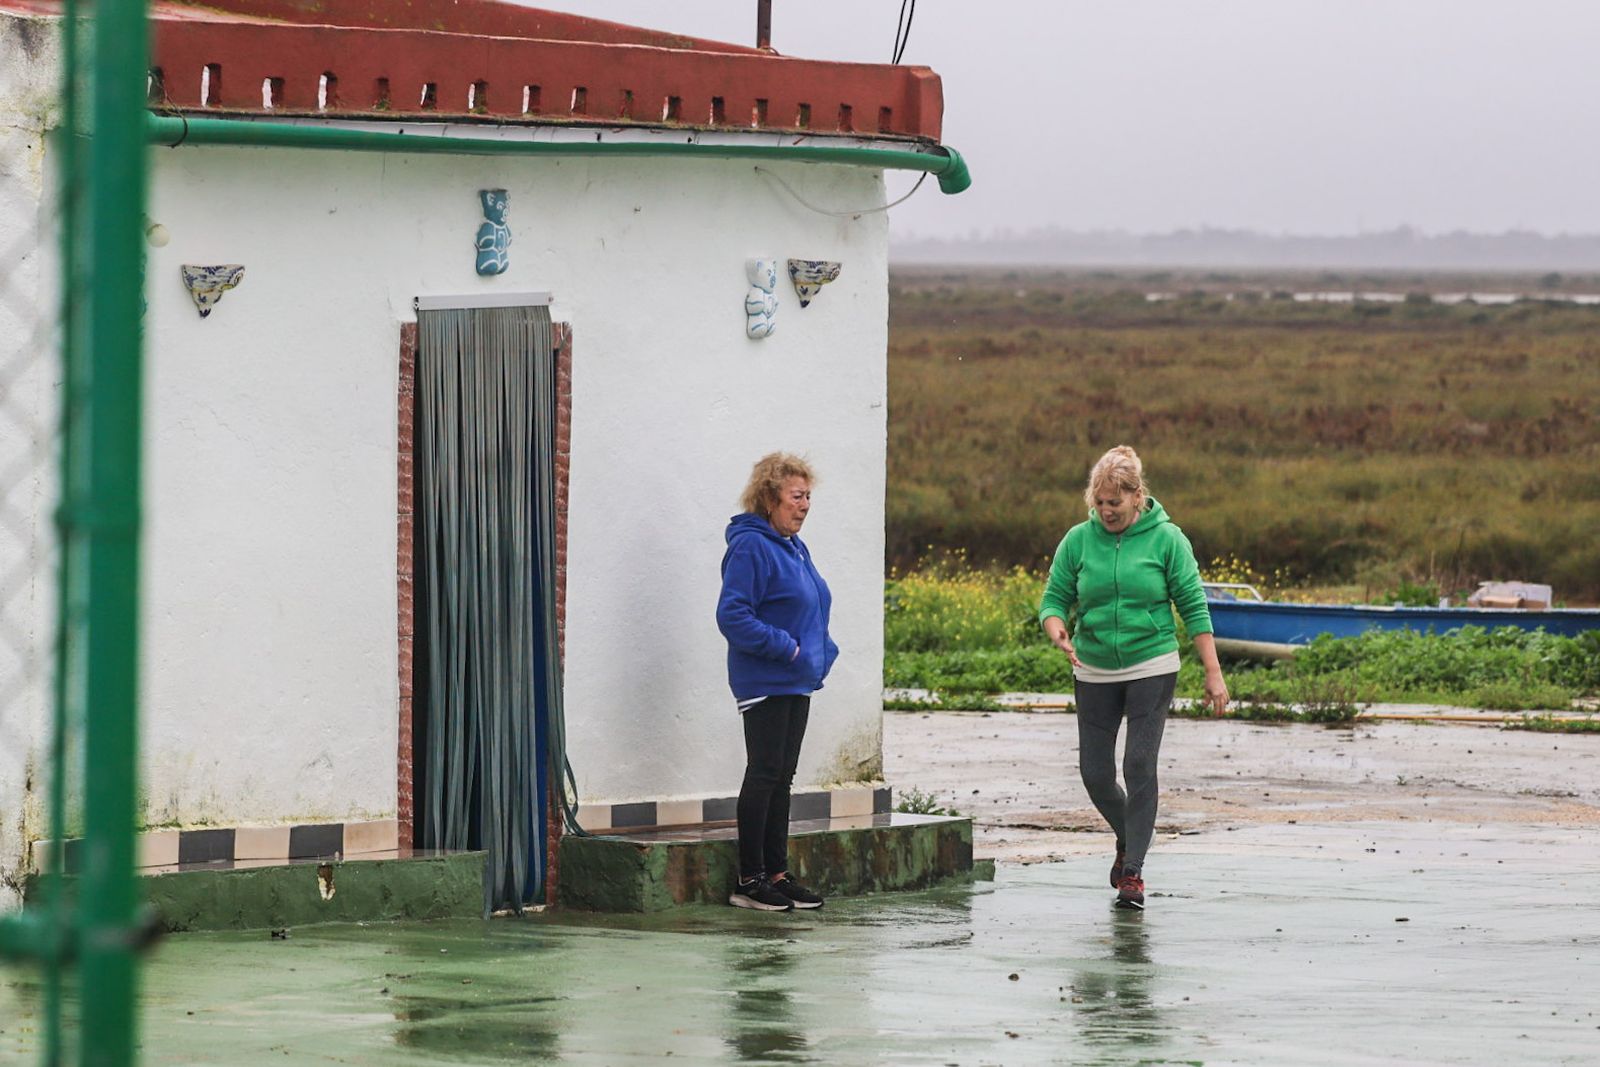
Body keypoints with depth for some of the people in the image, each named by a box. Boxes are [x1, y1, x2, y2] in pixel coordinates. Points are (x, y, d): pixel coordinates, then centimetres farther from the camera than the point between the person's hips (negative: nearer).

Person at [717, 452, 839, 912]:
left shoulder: (794, 547, 14)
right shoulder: (750, 547, -15)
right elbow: (732, 615, -21)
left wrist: (823, 650, 9)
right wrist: (785, 648, -21)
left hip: (797, 682, 9)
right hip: (764, 681, -9)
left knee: (781, 777, 12)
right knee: (765, 774, -7)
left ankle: (777, 872, 17)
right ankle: (750, 879, -4)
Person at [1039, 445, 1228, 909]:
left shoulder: (1166, 539, -6)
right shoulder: (1078, 540, -1)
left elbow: (1193, 606, -3)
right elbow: (1055, 599, 3)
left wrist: (1213, 673, -6)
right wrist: (1057, 629, -21)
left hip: (1151, 667, -3)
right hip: (1094, 673, 3)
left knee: (1139, 766, -12)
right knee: (1095, 772, 4)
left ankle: (1133, 871, -6)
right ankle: (1128, 837, 33)